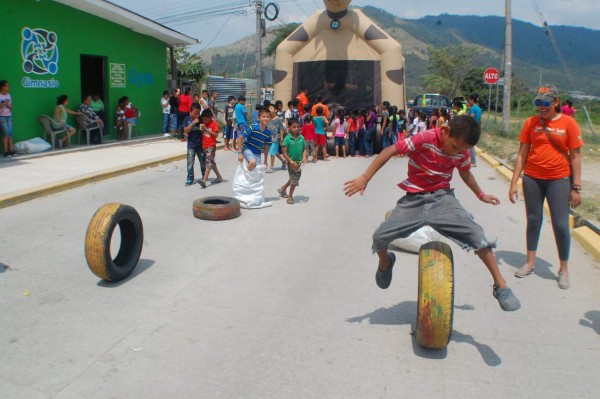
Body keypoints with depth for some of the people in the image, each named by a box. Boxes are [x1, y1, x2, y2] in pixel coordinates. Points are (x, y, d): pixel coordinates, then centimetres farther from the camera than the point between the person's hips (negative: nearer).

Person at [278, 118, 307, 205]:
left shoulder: (301, 138, -1)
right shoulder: (287, 139, -14)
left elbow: (304, 149, 8)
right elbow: (284, 153, -13)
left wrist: (304, 157, -10)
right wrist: (291, 162, -18)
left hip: (299, 162, 5)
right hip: (291, 162, -5)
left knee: (293, 179, 20)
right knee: (294, 179, 0)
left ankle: (282, 189, 42)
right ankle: (290, 197, 18)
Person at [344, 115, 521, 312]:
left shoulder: (462, 151, -3)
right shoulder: (425, 138, -18)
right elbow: (390, 151, -18)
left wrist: (481, 195, 20)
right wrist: (365, 177, -22)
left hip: (442, 198, 2)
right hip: (414, 199, -1)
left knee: (475, 233, -19)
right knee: (379, 237, -10)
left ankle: (500, 286, -5)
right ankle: (385, 263, 27)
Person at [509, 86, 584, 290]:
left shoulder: (568, 123, -4)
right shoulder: (531, 122, 1)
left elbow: (575, 156, -2)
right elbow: (522, 154, 4)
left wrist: (576, 187, -5)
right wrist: (514, 183, 0)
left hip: (558, 180, -2)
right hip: (532, 179, 2)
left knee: (561, 225, -1)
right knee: (533, 221, 11)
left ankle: (563, 269, 15)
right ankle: (530, 263, 23)